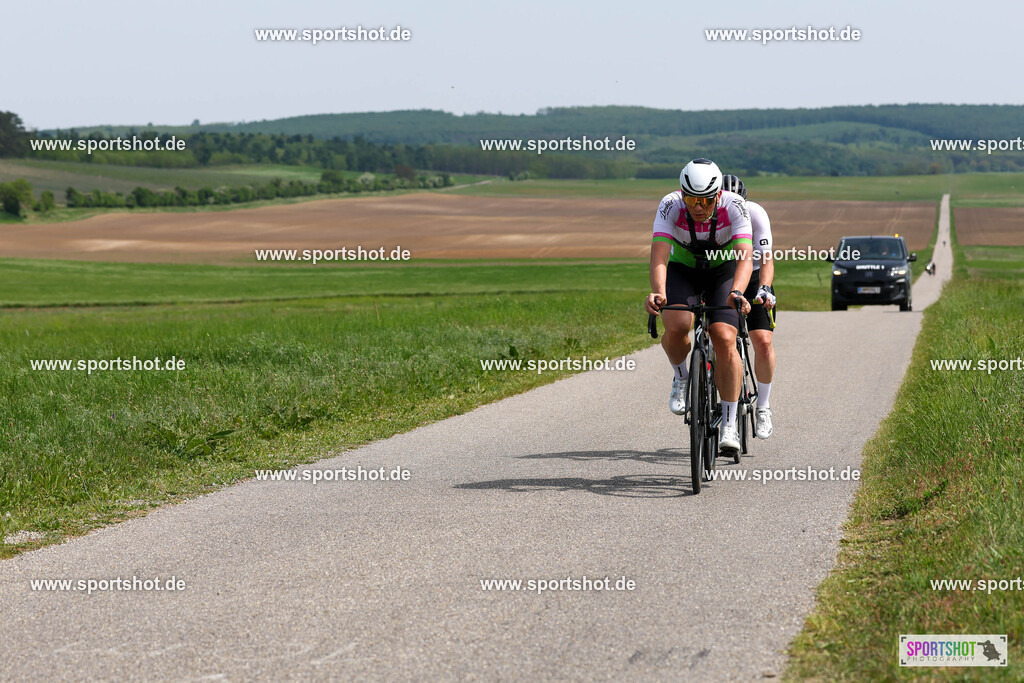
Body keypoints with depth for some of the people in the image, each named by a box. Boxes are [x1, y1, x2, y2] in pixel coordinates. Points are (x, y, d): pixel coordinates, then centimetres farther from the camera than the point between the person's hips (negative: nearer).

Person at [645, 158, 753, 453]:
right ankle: (681, 377, 5)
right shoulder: (670, 206, -28)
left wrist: (736, 292, -58)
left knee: (725, 339, -20)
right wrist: (658, 292, -57)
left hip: (723, 271, 0)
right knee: (676, 326, -28)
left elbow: (745, 256, -39)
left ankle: (729, 425, -12)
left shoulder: (734, 206, -29)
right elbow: (659, 255, -37)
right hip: (683, 270, 1)